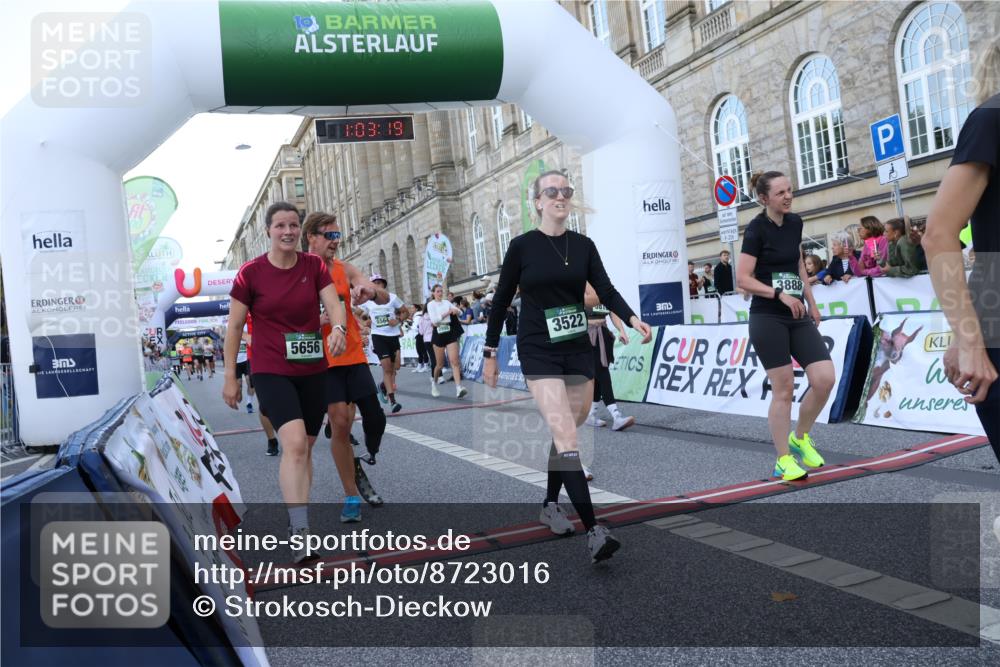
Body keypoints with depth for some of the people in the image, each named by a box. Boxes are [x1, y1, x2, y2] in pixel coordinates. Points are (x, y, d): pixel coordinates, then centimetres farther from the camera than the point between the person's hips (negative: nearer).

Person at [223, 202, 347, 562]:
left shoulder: (314, 266, 2)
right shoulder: (250, 273, -6)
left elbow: (334, 304, -9)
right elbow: (234, 327, -1)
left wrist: (338, 329, -32)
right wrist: (230, 377, -1)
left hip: (313, 370, 4)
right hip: (271, 371, -4)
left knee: (304, 448, 12)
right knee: (295, 442, -22)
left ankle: (295, 522, 29)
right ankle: (300, 535, -21)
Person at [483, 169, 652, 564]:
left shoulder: (583, 246, 7)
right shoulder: (522, 246, -3)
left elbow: (606, 290, -1)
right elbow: (502, 300, 2)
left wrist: (632, 318, -21)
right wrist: (489, 352, 2)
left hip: (579, 350, 5)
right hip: (539, 353, -5)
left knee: (568, 433, 12)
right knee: (566, 436, -15)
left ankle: (550, 506, 33)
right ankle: (593, 532, -19)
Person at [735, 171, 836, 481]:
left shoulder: (795, 222, 9)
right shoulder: (756, 229, -10)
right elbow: (743, 279, -15)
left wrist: (812, 303, 20)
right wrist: (780, 294, -23)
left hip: (798, 317, 6)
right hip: (767, 319, -6)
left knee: (825, 379, -4)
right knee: (783, 389, -4)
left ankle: (800, 437, 19)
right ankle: (783, 460, 10)